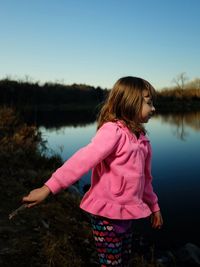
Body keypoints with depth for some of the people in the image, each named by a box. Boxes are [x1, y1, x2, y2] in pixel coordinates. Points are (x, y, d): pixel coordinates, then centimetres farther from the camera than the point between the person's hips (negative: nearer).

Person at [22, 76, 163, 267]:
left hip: (126, 213, 8)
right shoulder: (112, 130, -19)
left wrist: (153, 206, 24)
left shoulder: (141, 137, 6)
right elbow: (83, 160, -29)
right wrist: (49, 188, -35)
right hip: (107, 215, -8)